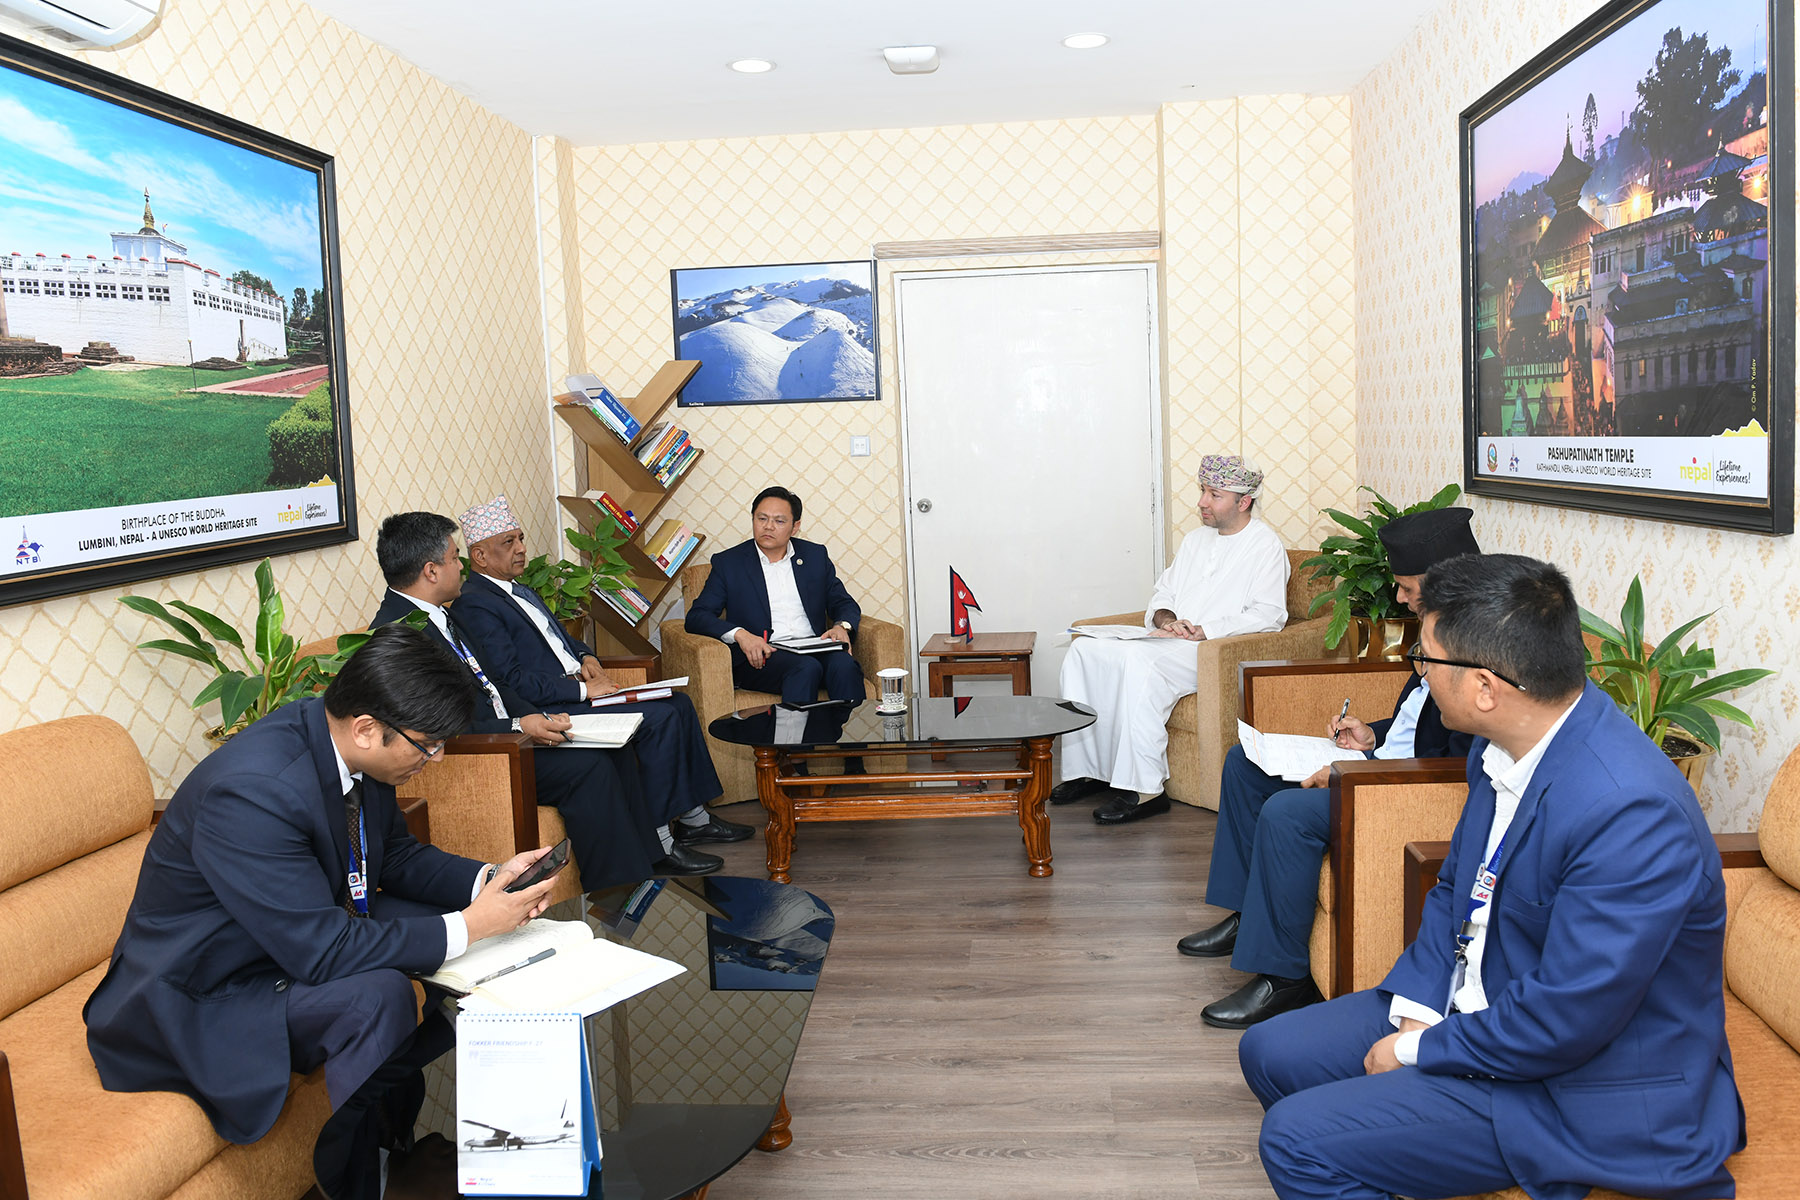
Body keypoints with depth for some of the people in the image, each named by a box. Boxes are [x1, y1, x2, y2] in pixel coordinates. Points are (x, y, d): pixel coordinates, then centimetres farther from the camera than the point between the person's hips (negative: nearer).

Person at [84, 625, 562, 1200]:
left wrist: (489, 879, -10)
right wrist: (467, 927, -28)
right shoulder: (252, 790, -35)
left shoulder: (350, 749, -9)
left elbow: (396, 855, 7)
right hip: (202, 996, -9)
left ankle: (394, 1133, 12)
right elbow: (321, 953, -33)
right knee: (378, 997, -31)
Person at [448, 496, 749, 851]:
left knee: (679, 703, 2)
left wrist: (585, 656, 7)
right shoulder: (474, 605, -13)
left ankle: (694, 816, 6)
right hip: (548, 708, -10)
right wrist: (582, 688, -19)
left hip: (574, 686, 10)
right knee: (660, 717, -19)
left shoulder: (519, 590, 18)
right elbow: (511, 680, -21)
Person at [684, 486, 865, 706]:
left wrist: (842, 626, -3)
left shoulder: (815, 556, 18)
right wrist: (740, 634, -15)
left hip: (814, 651, 3)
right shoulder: (728, 562, 10)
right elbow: (696, 617, 3)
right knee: (807, 668, -34)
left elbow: (844, 603, 22)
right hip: (760, 658, -2)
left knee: (844, 665, -31)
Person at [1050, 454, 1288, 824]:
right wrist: (1166, 619, -2)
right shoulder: (1196, 540, 23)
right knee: (1085, 649, -14)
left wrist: (1203, 630, -18)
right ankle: (1085, 769, -13)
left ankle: (1144, 789, -32)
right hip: (1170, 641, 8)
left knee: (1139, 660, -36)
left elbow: (1267, 615, -11)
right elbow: (1162, 594, 22)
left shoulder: (1265, 546, 0)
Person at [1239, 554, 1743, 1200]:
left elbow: (1561, 1024, -28)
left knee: (1297, 1139, -17)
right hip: (1475, 1008, 8)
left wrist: (1417, 1052, -14)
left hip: (1580, 1088, -8)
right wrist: (1417, 1007, -4)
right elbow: (1454, 889, 9)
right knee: (1269, 1051, 9)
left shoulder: (1631, 813, -33)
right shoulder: (1505, 745, -5)